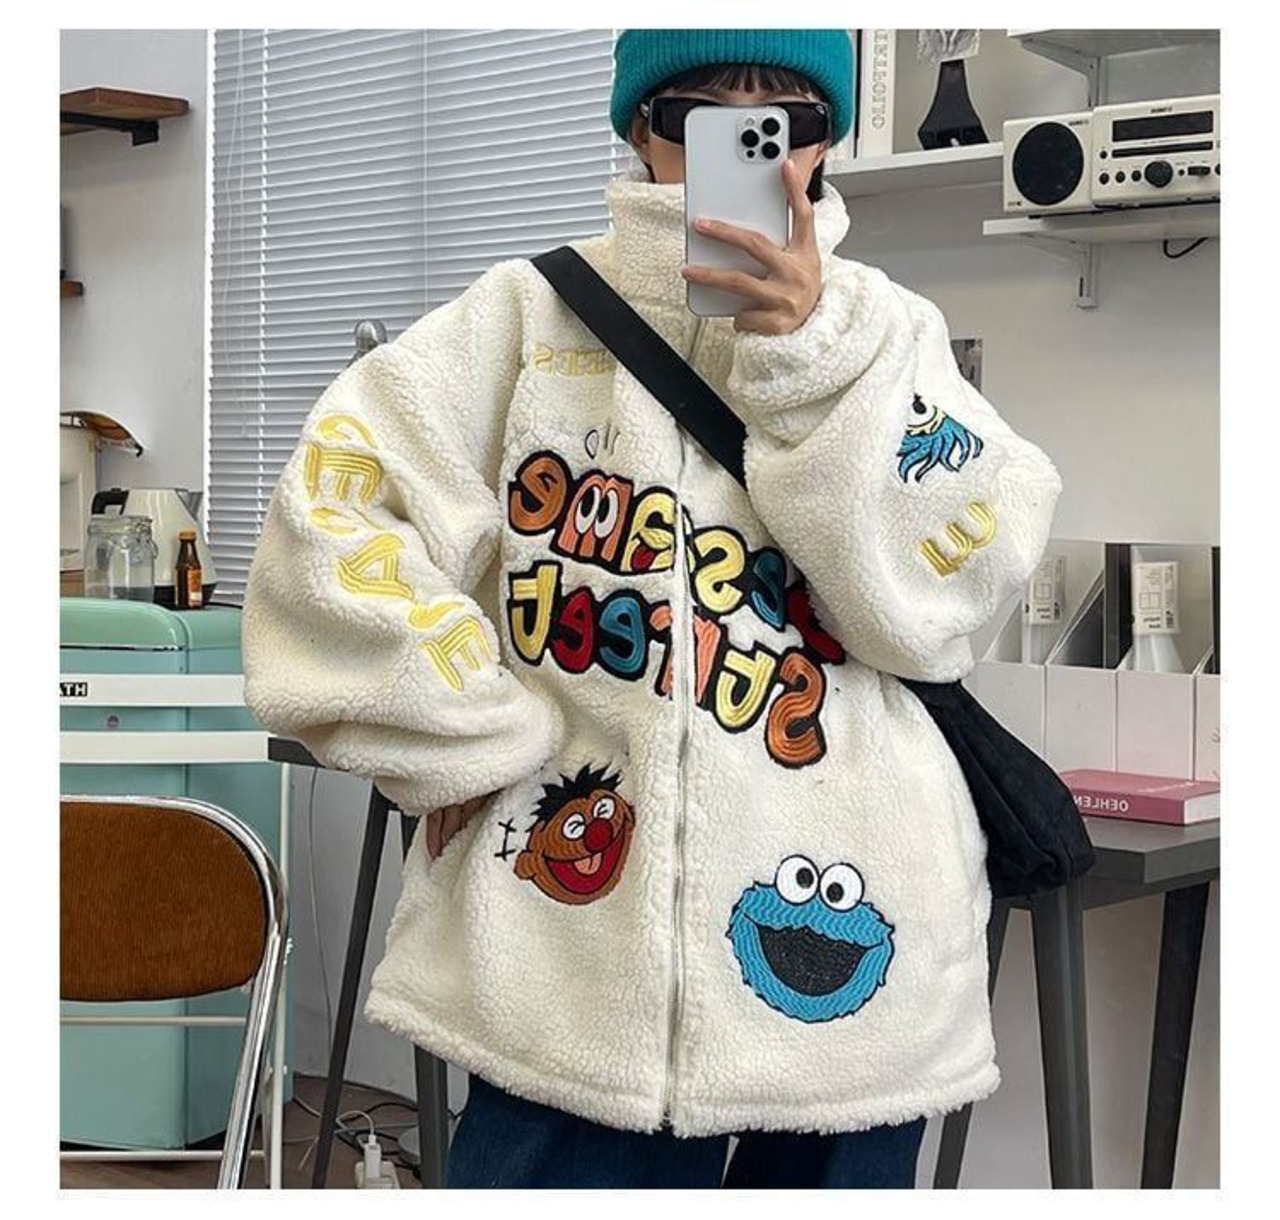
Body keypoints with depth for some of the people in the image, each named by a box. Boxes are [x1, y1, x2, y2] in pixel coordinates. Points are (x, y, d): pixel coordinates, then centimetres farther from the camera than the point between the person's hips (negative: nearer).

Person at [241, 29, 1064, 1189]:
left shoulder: (887, 333, 9)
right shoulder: (537, 310, 4)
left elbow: (940, 595, -4)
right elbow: (336, 517, -4)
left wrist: (809, 351, -10)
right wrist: (487, 738, -7)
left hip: (839, 953, 2)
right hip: (575, 942, -1)